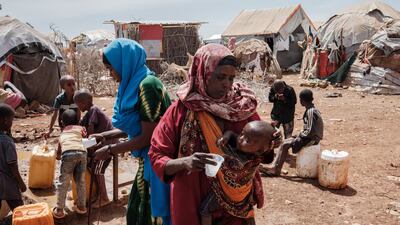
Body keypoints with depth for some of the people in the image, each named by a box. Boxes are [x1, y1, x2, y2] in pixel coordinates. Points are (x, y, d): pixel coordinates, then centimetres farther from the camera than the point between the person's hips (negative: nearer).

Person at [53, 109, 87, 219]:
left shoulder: (62, 134, 34)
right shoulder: (80, 128, 29)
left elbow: (58, 152, 42)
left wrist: (58, 156, 64)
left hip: (68, 153, -1)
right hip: (81, 152, 1)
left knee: (63, 182, 10)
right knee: (81, 181, 17)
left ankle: (59, 210, 14)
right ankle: (81, 206, 29)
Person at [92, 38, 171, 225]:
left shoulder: (147, 85, -21)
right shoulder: (134, 83, 8)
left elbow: (147, 136, -21)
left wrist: (110, 150, -13)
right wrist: (103, 136, 11)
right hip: (148, 159, 9)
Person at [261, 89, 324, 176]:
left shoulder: (311, 112, -21)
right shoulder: (310, 110, 10)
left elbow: (311, 131, -26)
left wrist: (300, 135, -11)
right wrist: (300, 134, 7)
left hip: (312, 139, -10)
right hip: (310, 137, 10)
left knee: (285, 144, -12)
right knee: (285, 142, 4)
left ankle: (276, 170, -2)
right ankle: (274, 166, 1)